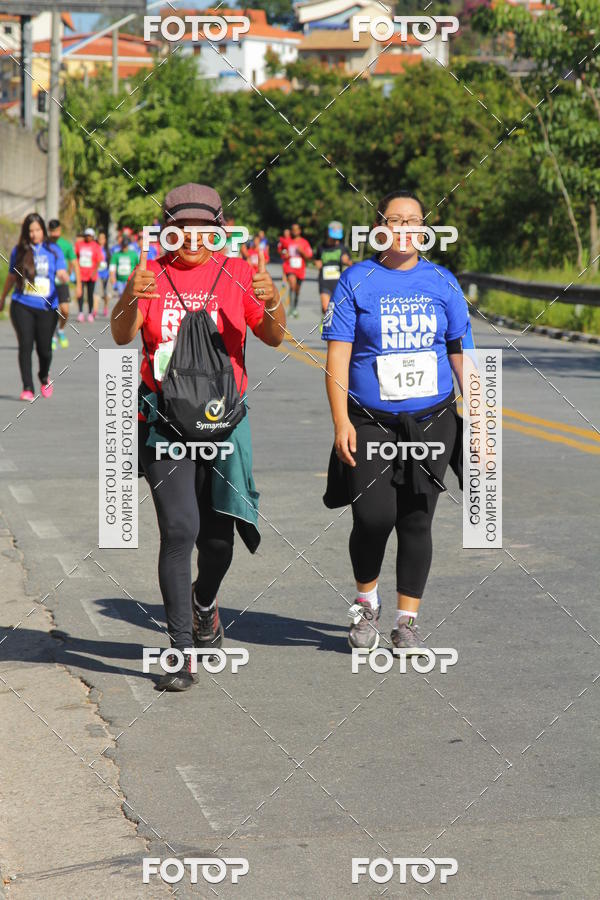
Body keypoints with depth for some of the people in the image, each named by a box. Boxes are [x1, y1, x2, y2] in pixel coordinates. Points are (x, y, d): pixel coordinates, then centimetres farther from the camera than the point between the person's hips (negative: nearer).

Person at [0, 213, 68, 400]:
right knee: (25, 345, -12)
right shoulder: (19, 251, 5)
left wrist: (64, 277, -28)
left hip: (47, 307, 0)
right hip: (22, 305, 0)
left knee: (44, 348, 4)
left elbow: (63, 275, -4)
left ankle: (44, 377, 35)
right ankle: (27, 389, -10)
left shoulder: (54, 250, 3)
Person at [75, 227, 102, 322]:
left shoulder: (96, 246, -1)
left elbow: (98, 261, -3)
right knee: (80, 293, -8)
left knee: (90, 294, 6)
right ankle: (80, 313, -10)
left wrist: (95, 271, -15)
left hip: (91, 275, -1)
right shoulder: (79, 244, 6)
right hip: (81, 273, 1)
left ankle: (90, 313, 15)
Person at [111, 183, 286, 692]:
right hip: (165, 420, -1)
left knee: (218, 534, 7)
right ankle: (181, 653, -7)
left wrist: (272, 302, -26)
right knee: (179, 530, -12)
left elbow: (274, 338, -5)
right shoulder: (152, 274, 3)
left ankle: (204, 604, 41)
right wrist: (131, 298, -30)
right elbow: (122, 336, -9)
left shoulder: (237, 273, 4)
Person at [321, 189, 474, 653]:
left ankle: (407, 621, 15)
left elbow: (462, 353, 10)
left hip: (431, 422, 2)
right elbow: (338, 355, -3)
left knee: (416, 522, 3)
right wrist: (341, 422, -12)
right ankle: (366, 601, 16)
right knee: (374, 517, -12)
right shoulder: (356, 281, 0)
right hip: (370, 422, -2)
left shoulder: (442, 282, 6)